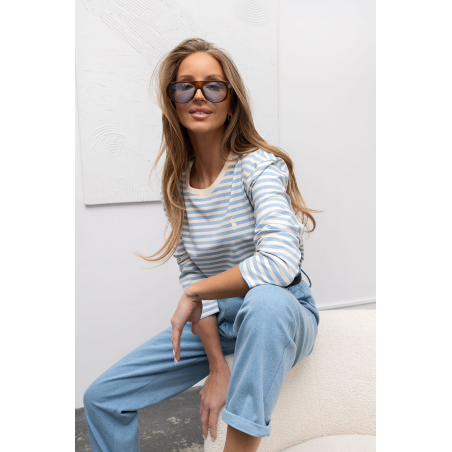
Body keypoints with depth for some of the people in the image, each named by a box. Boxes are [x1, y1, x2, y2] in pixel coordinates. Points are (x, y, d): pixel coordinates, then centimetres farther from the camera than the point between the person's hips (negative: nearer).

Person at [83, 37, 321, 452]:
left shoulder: (259, 165, -17)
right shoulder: (175, 185, -1)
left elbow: (280, 262, -34)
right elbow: (191, 276, -5)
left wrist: (195, 294, -20)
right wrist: (217, 365, -14)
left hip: (281, 315, -5)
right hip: (213, 320, 5)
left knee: (266, 298, -42)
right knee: (102, 398, 1)